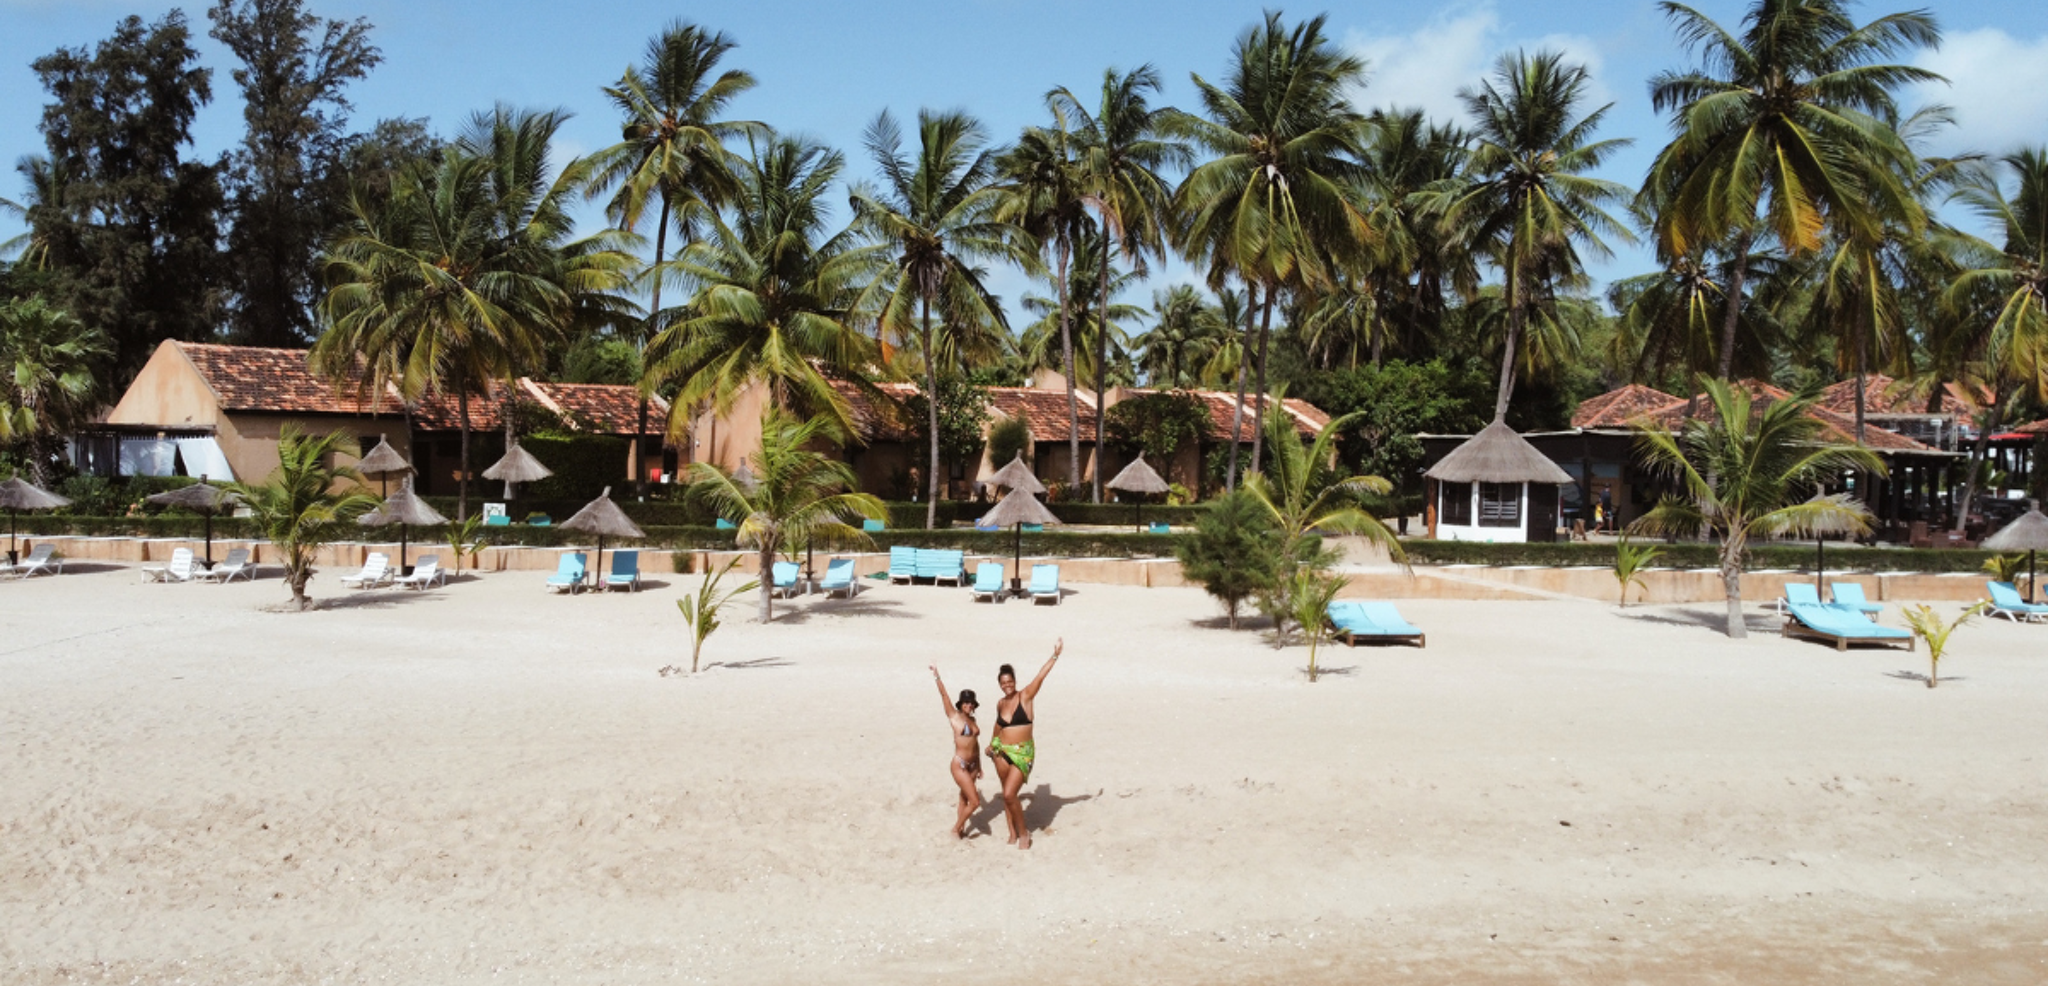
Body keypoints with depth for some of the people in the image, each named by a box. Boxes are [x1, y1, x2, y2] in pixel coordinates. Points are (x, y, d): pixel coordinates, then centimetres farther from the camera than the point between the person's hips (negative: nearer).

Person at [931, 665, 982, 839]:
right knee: (975, 801, -7)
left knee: (965, 798, 16)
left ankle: (961, 828, 30)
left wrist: (979, 766, 19)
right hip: (960, 765, -6)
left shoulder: (972, 719, 8)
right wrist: (937, 676, -30)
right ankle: (956, 828, 11)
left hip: (972, 764, 6)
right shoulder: (954, 716, -9)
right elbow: (944, 696, -20)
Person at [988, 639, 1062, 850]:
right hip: (1002, 752, 5)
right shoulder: (1000, 703, 7)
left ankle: (1023, 832, 8)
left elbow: (1041, 676, -19)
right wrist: (992, 743, 34)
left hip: (1022, 753, -5)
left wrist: (1055, 655, -28)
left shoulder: (1025, 696, -8)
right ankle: (1013, 833, 23)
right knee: (1007, 794, 10)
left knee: (1009, 795, -12)